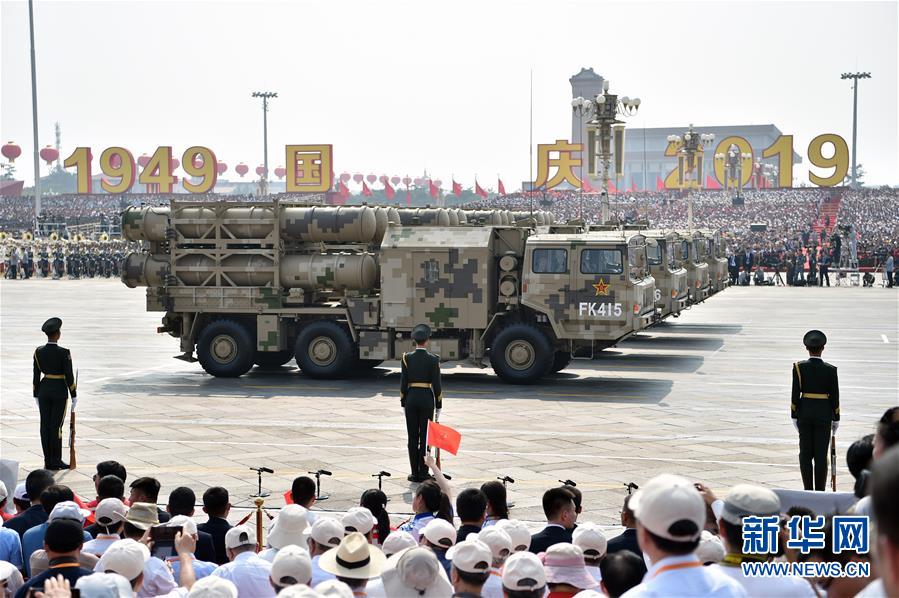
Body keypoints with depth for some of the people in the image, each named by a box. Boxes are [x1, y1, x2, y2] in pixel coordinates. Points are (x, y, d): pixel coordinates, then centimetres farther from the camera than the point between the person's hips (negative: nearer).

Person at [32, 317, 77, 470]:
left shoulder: (38, 351, -1)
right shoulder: (64, 353, -15)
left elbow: (36, 375, 4)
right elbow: (69, 376, -13)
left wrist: (36, 395, 12)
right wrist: (74, 395, -4)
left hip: (44, 390, 5)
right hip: (59, 391, -5)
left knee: (45, 425, 7)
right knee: (56, 426, -1)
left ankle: (48, 461, 10)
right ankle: (56, 461, 2)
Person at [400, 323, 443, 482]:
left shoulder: (407, 357, -2)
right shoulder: (433, 359, -6)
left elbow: (403, 382, -1)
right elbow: (436, 384, -6)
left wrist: (403, 402, 8)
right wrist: (439, 404, 3)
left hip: (411, 398, 1)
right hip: (427, 398, -1)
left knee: (413, 437, 7)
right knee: (425, 437, 4)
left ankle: (415, 473, 8)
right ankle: (423, 474, 4)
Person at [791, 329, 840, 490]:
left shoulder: (799, 367, -6)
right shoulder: (830, 370, -7)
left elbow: (795, 394, -6)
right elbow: (835, 396, -3)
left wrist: (794, 416, 2)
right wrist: (836, 419, 6)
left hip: (805, 413, 1)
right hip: (824, 415, -1)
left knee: (806, 453, 7)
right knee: (821, 455, 3)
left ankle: (808, 491, 8)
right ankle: (820, 493, 4)